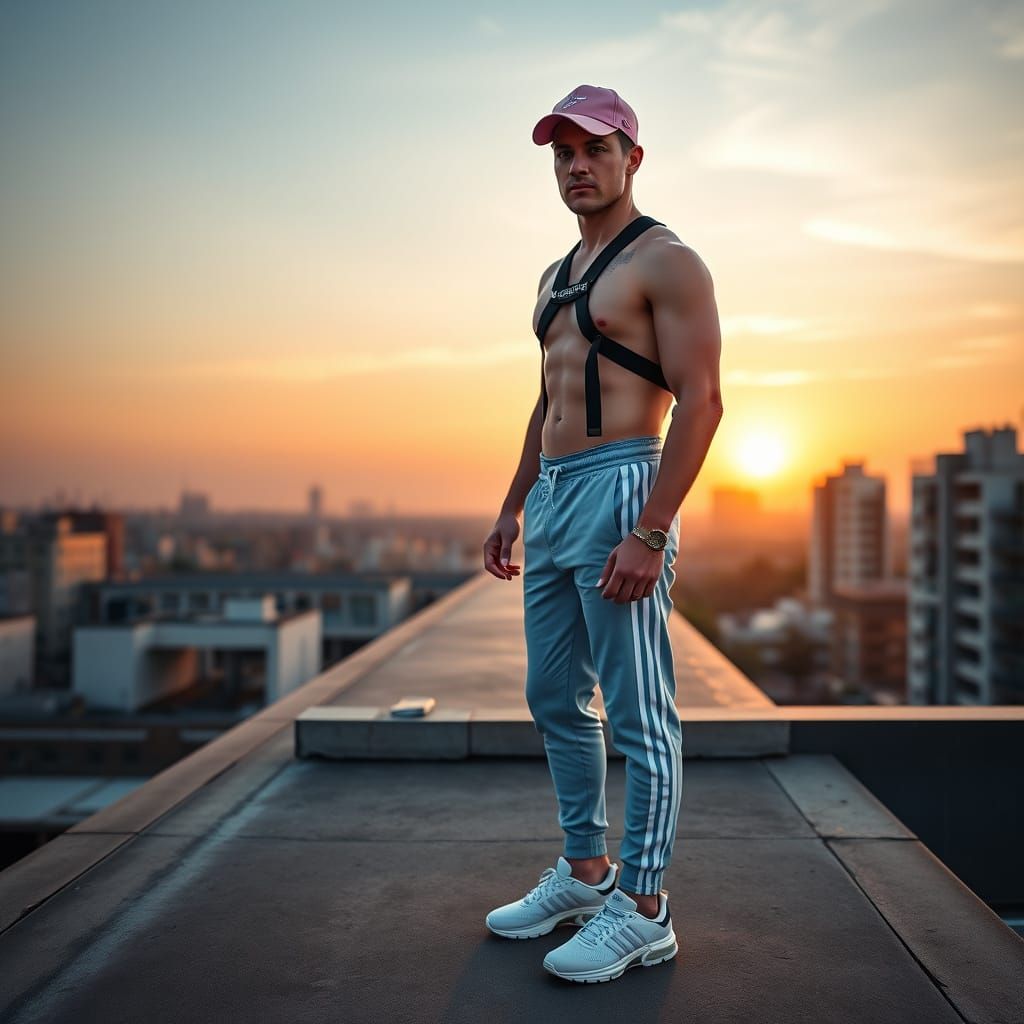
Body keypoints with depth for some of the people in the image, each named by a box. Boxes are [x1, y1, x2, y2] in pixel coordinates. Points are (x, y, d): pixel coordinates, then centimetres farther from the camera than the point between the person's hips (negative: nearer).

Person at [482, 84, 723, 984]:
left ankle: (644, 912, 8)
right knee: (555, 698, 14)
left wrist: (649, 534, -22)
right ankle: (586, 873, 28)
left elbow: (701, 402, -15)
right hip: (551, 497, 9)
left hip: (621, 491, -9)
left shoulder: (666, 261, -6)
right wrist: (513, 508, 20)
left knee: (639, 713, -3)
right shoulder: (557, 276, 20)